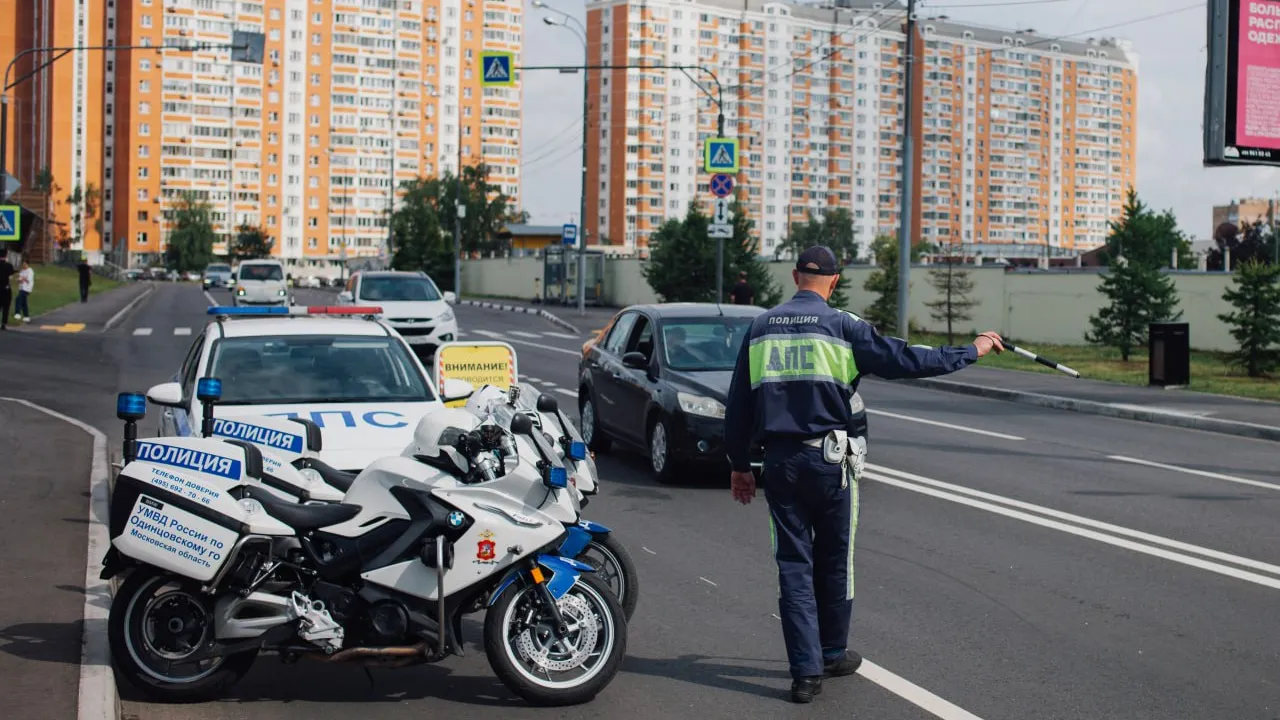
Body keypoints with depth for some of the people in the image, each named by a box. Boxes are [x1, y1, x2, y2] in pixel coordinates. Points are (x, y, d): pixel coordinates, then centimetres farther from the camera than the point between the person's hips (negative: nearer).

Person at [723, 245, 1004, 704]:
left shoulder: (760, 327, 7)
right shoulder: (842, 326, -5)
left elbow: (738, 404, 9)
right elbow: (905, 360, -6)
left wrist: (739, 464, 17)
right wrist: (972, 351, 6)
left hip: (778, 461, 3)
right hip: (828, 460, -3)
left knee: (794, 564, 7)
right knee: (834, 561, 14)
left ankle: (806, 670, 3)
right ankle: (833, 654, 28)